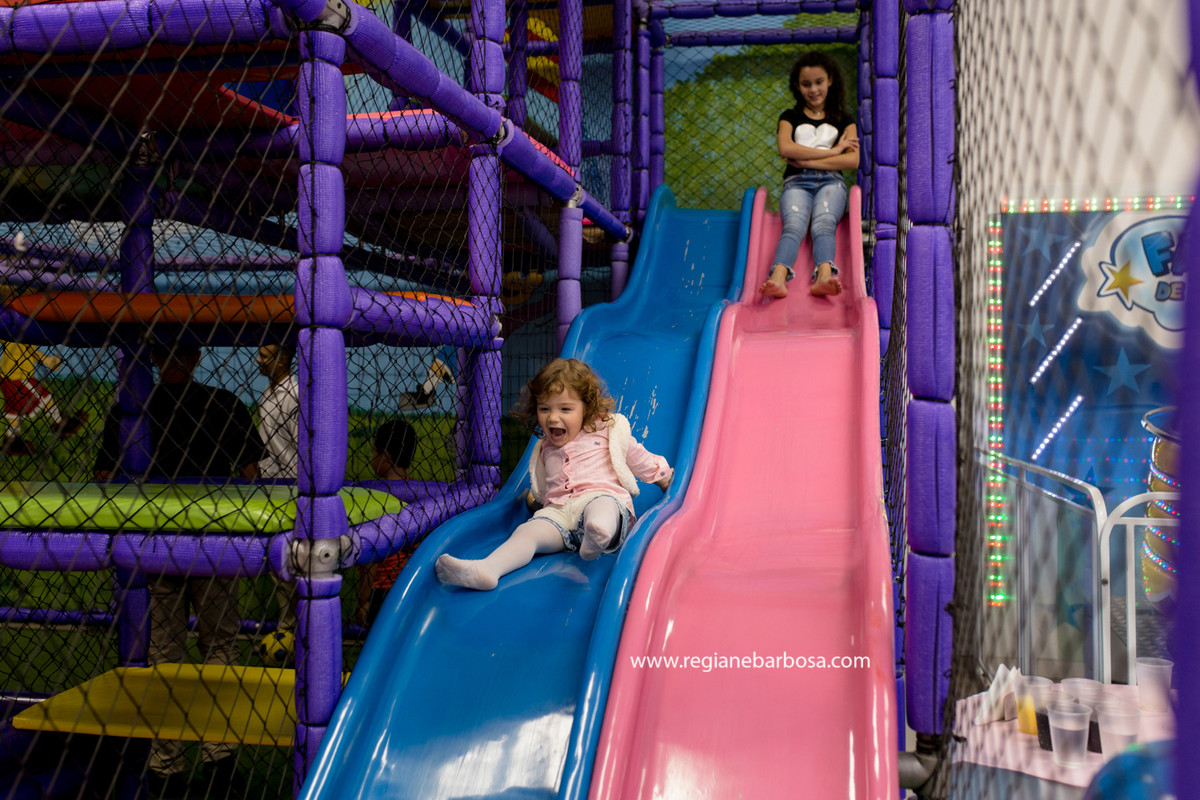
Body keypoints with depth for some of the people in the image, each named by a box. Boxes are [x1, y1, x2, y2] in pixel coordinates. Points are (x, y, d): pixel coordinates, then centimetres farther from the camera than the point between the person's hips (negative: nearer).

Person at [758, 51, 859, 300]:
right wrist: (832, 151, -2)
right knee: (793, 226, -31)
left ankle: (824, 277, -58)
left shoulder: (843, 120, 20)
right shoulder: (790, 117, 19)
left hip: (830, 182, 0)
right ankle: (778, 278, -57)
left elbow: (853, 160, 3)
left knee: (824, 223, -31)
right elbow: (786, 148, -4)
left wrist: (806, 160, -3)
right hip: (796, 182, 0)